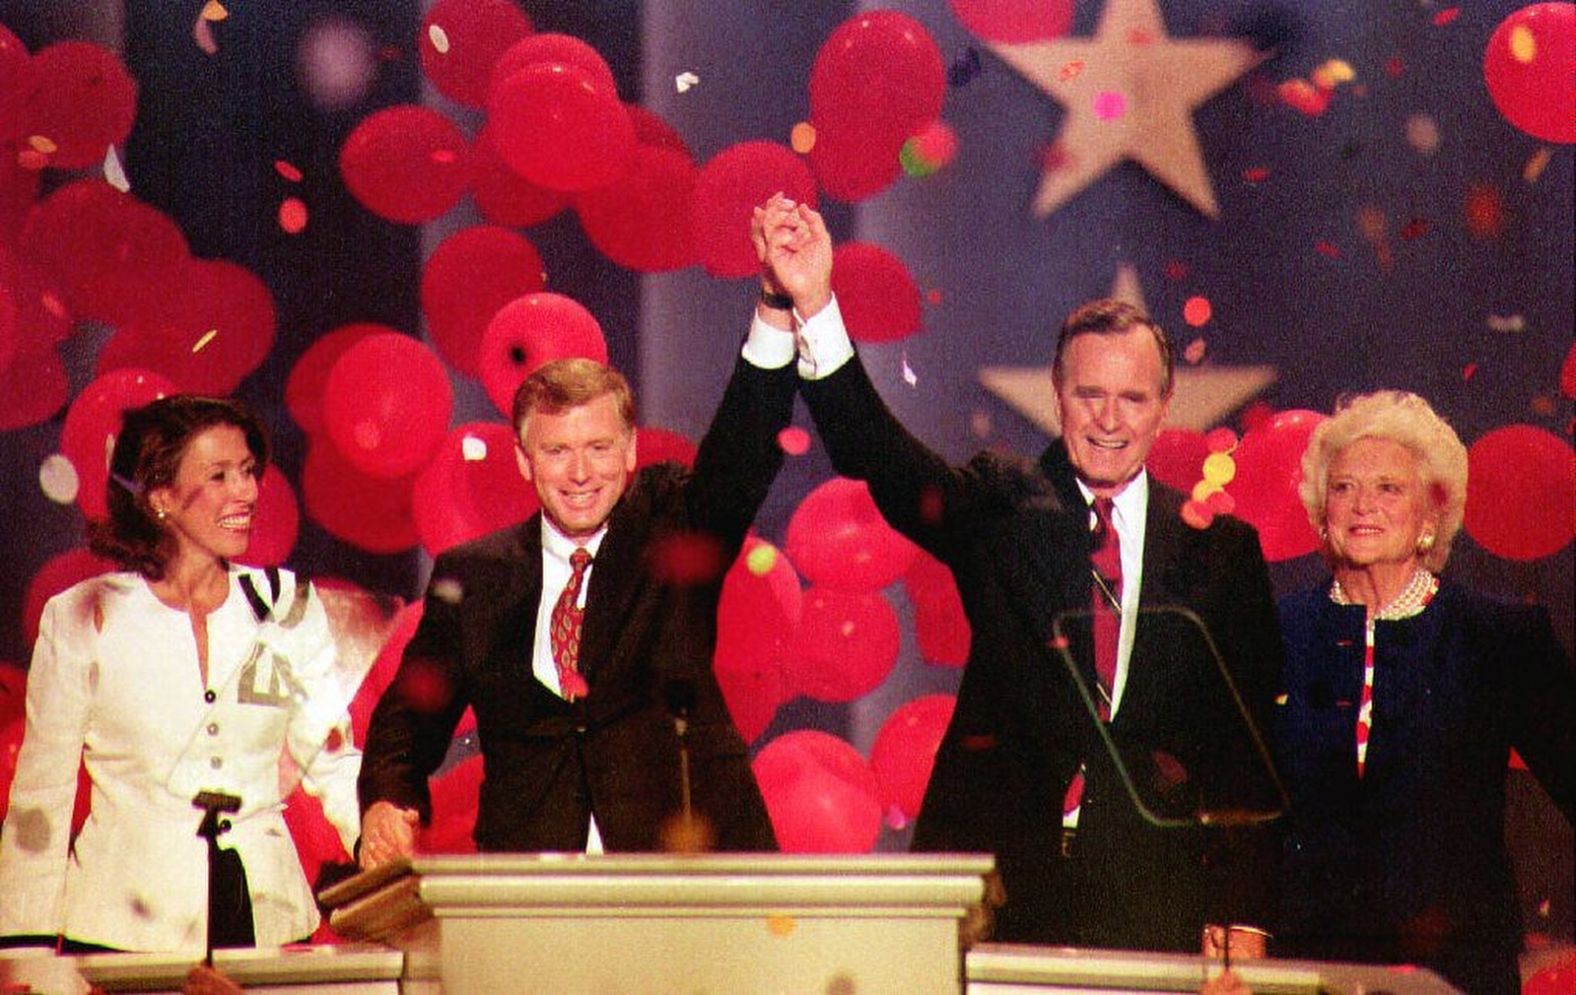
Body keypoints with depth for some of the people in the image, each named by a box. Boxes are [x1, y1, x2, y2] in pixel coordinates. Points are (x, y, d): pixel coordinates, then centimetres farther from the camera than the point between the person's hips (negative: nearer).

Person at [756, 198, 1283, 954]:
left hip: (1154, 891, 0)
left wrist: (1241, 920, 0)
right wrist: (815, 308, -23)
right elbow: (878, 456, -9)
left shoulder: (1221, 546, 10)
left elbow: (1251, 741, 8)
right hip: (998, 873, 0)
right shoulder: (1001, 509, 8)